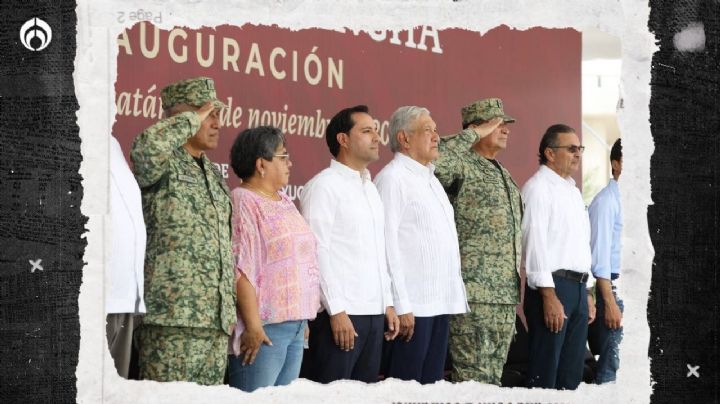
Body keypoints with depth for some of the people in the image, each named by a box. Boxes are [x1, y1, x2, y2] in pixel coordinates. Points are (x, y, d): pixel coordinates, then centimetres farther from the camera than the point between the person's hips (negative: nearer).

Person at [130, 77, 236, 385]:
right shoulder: (163, 165, -2)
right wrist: (193, 119, -13)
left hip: (217, 323, 8)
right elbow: (147, 145, -29)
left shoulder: (214, 175, 22)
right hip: (172, 318, -8)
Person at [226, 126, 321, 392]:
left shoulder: (284, 202, 17)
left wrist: (303, 320, 17)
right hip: (264, 328, -8)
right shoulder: (243, 202, -9)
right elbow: (241, 270, -16)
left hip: (295, 325, 8)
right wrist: (253, 326, -21)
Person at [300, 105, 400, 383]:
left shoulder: (370, 188, 18)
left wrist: (388, 303, 15)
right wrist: (337, 311, -17)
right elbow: (317, 251, -13)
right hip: (340, 313, -8)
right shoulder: (324, 185, -7)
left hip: (374, 313, 8)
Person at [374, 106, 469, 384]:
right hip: (412, 305, -8)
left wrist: (454, 296, 16)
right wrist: (401, 306, -19)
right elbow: (388, 244, -15)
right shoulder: (393, 178, -8)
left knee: (431, 384, 10)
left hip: (441, 303, 8)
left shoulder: (430, 178, 19)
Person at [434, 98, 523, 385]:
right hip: (473, 295, -8)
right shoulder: (462, 166, -7)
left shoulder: (504, 176, 21)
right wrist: (473, 134, -18)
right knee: (473, 378, -8)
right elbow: (434, 159, -32)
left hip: (506, 296, 9)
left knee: (494, 378, 11)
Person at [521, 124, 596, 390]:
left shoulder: (573, 190, 20)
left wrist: (587, 293, 19)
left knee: (571, 375, 11)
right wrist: (549, 296, -22)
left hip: (578, 287, 9)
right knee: (545, 375, -6)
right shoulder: (538, 187, -8)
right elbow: (535, 241, -16)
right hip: (553, 287, -9)